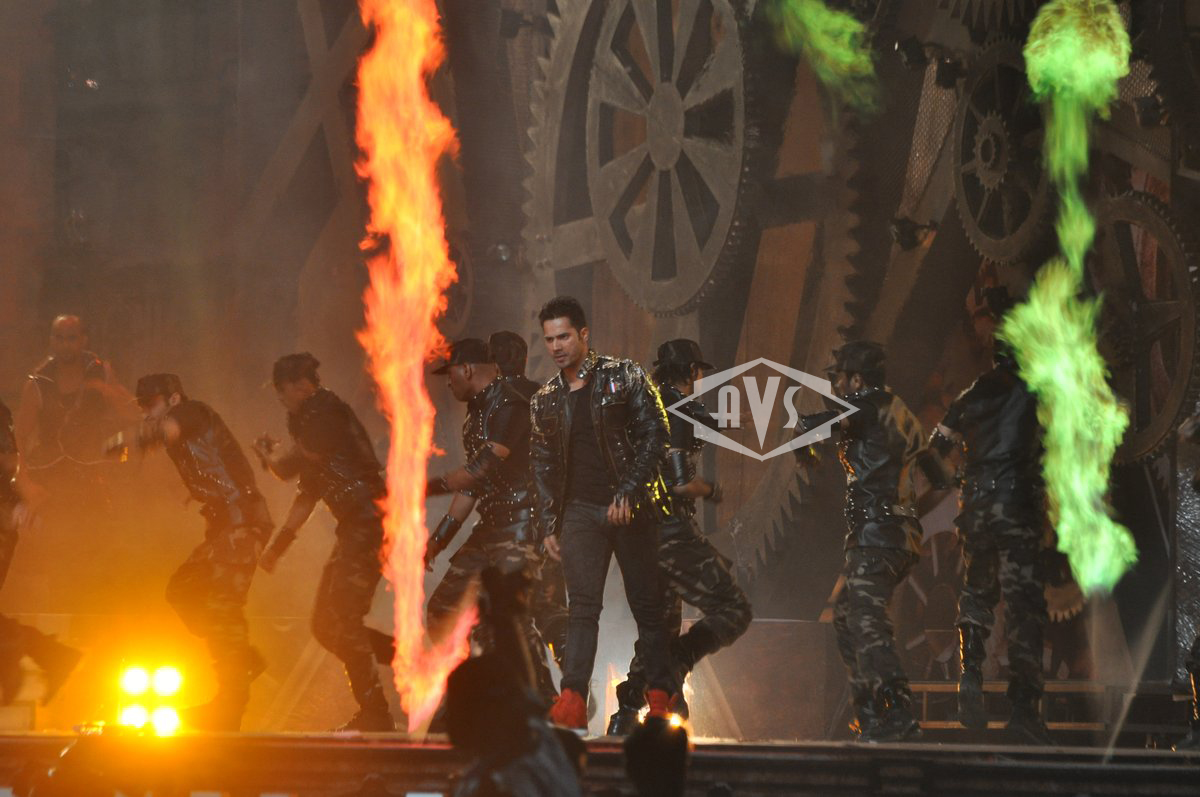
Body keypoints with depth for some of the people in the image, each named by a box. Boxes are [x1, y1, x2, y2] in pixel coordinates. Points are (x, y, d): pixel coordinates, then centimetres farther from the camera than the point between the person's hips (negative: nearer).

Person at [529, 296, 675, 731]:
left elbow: (656, 434, -5)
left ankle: (661, 695, 12)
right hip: (580, 511, 2)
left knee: (646, 604, 3)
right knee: (581, 604, -12)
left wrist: (628, 493, -14)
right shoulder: (545, 401, 12)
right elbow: (543, 466, 17)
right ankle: (572, 700, -22)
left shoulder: (624, 377, 0)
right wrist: (547, 526, 9)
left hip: (630, 508, -2)